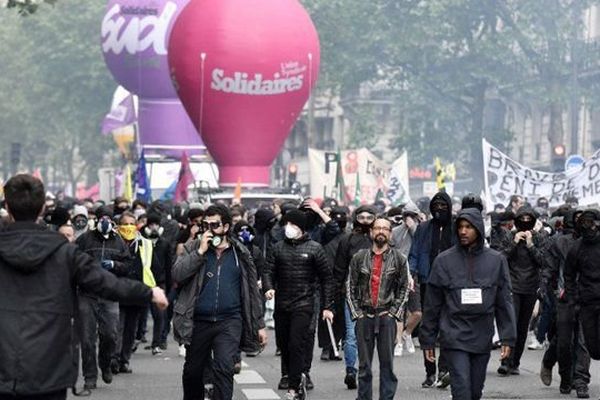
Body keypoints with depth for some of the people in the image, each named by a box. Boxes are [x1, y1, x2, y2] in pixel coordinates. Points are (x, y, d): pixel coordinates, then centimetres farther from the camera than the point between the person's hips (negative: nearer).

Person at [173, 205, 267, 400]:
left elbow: (252, 291, 11)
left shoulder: (240, 253, 7)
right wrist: (201, 251, -15)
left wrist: (260, 325, 9)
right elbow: (177, 275, -11)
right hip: (198, 321, 1)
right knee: (193, 371, 12)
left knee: (224, 368, -17)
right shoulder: (192, 249, 5)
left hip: (229, 321, -1)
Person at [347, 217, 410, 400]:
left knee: (387, 363, 0)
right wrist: (356, 312, 0)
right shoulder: (359, 258, 7)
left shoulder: (398, 259, 4)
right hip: (364, 316, 1)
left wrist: (394, 312, -3)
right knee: (364, 364, 5)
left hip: (387, 316, -1)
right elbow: (350, 287, 9)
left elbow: (404, 288, 6)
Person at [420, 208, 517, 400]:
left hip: (482, 338, 2)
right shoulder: (444, 260, 0)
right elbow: (432, 303, 4)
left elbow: (504, 302, 6)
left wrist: (507, 338, 0)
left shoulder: (496, 260, 4)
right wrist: (428, 340, 4)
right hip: (454, 337, -2)